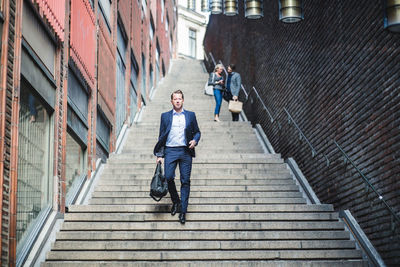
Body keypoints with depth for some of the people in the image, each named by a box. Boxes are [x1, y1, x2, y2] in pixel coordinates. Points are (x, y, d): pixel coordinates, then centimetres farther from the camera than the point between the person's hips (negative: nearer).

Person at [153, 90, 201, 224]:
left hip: (185, 151, 0)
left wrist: (195, 140, -7)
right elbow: (161, 136, 10)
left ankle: (183, 210, 6)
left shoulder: (190, 115, 10)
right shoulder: (165, 116, 9)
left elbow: (197, 132, 16)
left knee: (185, 181, -1)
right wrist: (159, 155, 5)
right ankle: (175, 202, 15)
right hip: (170, 151, 0)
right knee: (168, 177, -11)